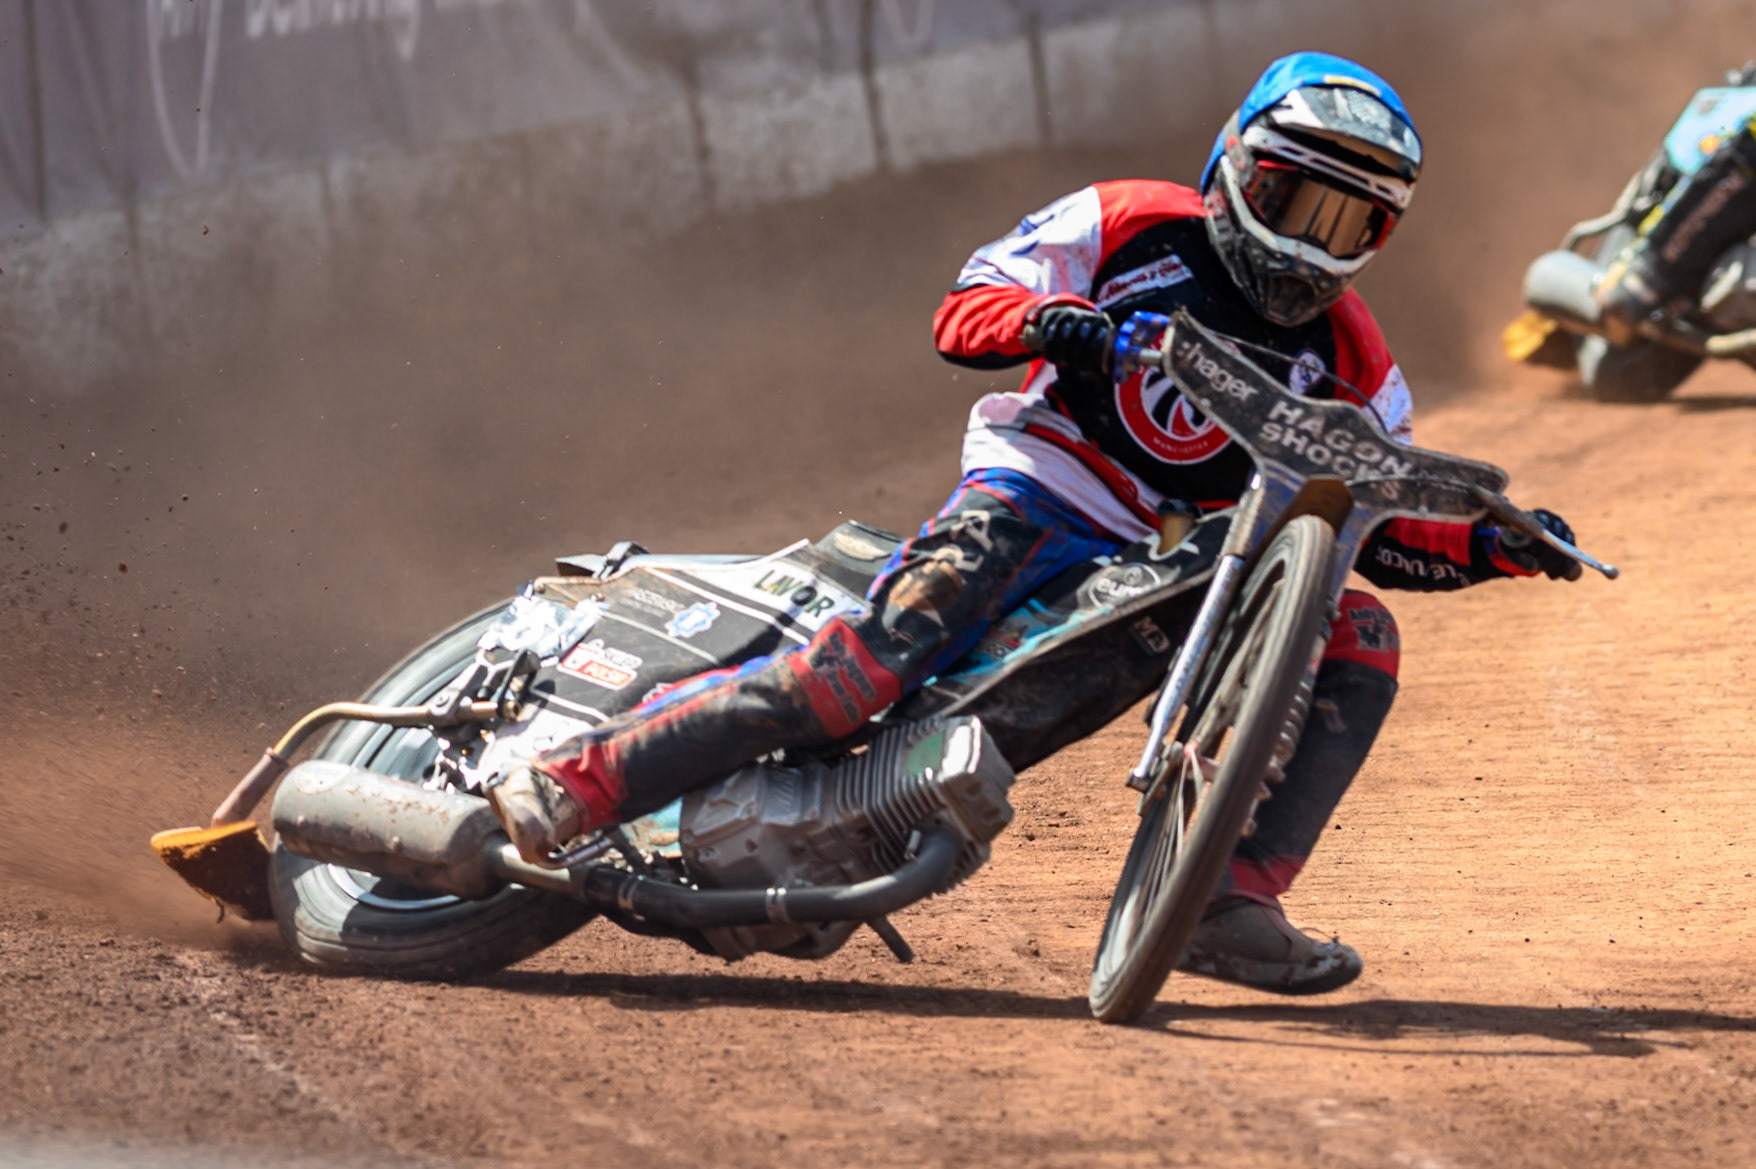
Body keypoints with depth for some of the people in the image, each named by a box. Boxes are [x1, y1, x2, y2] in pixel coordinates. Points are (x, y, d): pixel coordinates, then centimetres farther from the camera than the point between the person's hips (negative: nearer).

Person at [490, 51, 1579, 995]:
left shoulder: (1351, 357, 12)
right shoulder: (1131, 225, 3)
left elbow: (1386, 529, 15)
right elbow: (961, 311, -2)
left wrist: (1497, 546, -3)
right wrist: (1044, 318, -24)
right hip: (1037, 499, -5)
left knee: (1360, 639, -15)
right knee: (877, 659, -29)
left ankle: (1233, 902, -20)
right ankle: (581, 777, -30)